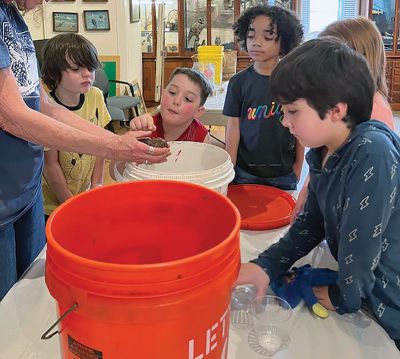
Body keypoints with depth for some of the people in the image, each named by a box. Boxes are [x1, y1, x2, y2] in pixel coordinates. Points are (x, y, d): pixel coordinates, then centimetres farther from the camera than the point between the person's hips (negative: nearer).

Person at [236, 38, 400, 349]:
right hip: (364, 293, 7)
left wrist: (343, 298, -11)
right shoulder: (323, 153, -3)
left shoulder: (373, 153, -29)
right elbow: (311, 223, 4)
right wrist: (266, 266, -6)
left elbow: (363, 238, -25)